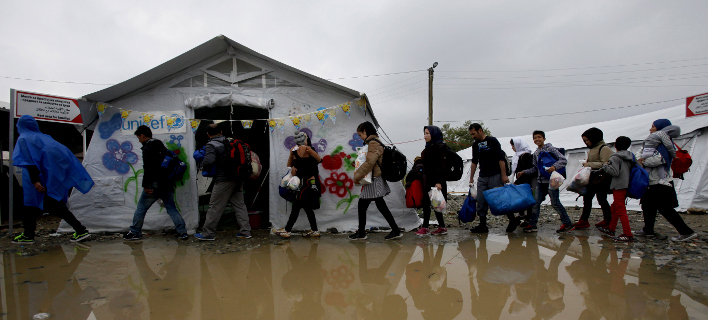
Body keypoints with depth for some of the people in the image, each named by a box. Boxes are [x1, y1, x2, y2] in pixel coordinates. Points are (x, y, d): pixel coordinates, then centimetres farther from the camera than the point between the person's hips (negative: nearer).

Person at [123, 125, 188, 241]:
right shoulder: (161, 145, 18)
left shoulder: (148, 147, -8)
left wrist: (146, 185, -18)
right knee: (171, 208, 7)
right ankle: (182, 232, 1)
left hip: (155, 184, -7)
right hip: (167, 184, 8)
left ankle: (135, 232, 18)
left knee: (141, 207, 8)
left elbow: (148, 168, -18)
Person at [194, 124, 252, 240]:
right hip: (238, 179, 6)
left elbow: (209, 161, -22)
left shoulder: (212, 145, -8)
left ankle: (208, 233, 12)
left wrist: (204, 167, -2)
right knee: (239, 205, 12)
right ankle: (245, 232, 14)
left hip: (223, 180, -6)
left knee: (215, 207, 3)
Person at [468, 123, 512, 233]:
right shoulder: (475, 145, 14)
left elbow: (501, 159, -8)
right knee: (481, 201, 0)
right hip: (482, 177, 6)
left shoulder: (492, 141, -3)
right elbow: (474, 162, 19)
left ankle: (512, 220, 14)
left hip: (495, 176, -5)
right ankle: (482, 225, 7)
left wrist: (504, 175, -14)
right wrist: (471, 178, 15)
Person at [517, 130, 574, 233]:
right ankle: (532, 224, 9)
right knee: (535, 202, 4)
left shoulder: (550, 148, -4)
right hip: (540, 181, 6)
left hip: (551, 180, -6)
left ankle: (567, 224, 7)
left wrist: (554, 167, -26)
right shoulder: (536, 153, 15)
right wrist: (524, 172, 15)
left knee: (555, 203, -5)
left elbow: (563, 160, -10)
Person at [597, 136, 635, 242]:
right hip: (627, 185, 9)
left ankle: (628, 235, -7)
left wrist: (605, 166, -7)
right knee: (615, 207, 20)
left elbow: (615, 172, -20)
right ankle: (611, 229, 31)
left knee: (620, 209, -6)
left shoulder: (615, 157, -13)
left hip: (618, 186, -9)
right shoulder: (630, 156, 10)